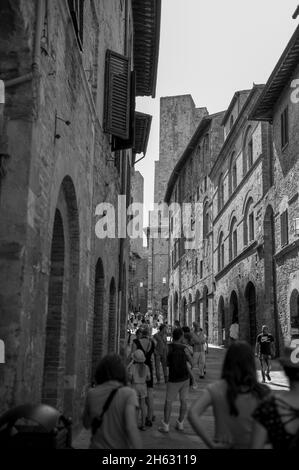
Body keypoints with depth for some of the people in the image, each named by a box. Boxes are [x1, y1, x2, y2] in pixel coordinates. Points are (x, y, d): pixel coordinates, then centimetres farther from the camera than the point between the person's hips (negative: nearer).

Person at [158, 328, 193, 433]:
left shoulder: (169, 347, -11)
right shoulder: (184, 348, -10)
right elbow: (191, 361, 2)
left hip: (174, 379, -2)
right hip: (185, 377, 2)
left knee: (168, 401, 6)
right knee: (183, 400, 13)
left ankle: (165, 425, 6)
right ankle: (180, 423, 20)